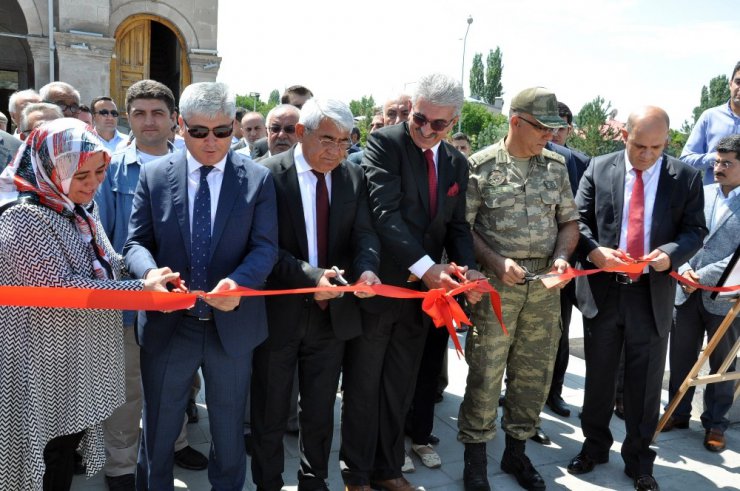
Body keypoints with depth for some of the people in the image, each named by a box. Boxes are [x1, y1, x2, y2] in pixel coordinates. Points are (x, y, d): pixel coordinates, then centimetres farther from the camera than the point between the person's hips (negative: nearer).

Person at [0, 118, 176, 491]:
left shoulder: (82, 216, 7)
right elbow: (62, 287, -27)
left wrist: (153, 284, -4)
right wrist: (141, 289, -27)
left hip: (82, 367, 7)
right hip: (46, 375, -7)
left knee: (68, 454, 20)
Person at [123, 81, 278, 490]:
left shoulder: (258, 179, -3)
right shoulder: (153, 175, -1)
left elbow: (266, 246, -9)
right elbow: (136, 242, -2)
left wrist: (238, 282, -30)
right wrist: (151, 272, -26)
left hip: (232, 324, 0)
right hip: (167, 323, 1)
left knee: (229, 429, 19)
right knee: (157, 430, 17)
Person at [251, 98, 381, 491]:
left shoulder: (353, 177, 2)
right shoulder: (268, 174, -11)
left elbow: (364, 234, -4)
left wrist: (366, 268, -26)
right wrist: (309, 275, -30)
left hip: (332, 312, 4)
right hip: (279, 311, -3)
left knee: (320, 410, 19)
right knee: (270, 411, 15)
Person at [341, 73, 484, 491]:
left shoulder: (457, 164, 10)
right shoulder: (385, 143, -10)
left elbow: (457, 226, 10)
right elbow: (385, 212, -20)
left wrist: (468, 267, -10)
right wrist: (424, 265, -29)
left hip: (422, 291, 6)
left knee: (400, 390, 18)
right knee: (363, 388, 8)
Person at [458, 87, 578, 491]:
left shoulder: (556, 166, 8)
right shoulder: (481, 165, -6)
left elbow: (569, 221, 12)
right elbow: (463, 226, -6)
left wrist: (561, 256, -7)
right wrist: (496, 262, -18)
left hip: (545, 284, 5)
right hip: (496, 282, -4)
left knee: (534, 371, 11)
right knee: (485, 372, 1)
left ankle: (516, 451, 29)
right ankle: (475, 458, 18)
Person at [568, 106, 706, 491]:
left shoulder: (686, 177, 1)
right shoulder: (599, 169, 0)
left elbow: (694, 230, 2)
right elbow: (578, 220, 1)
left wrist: (670, 253, -19)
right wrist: (595, 252, -18)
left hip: (653, 295, 0)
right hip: (602, 290, 0)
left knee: (645, 383, 10)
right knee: (598, 376, 14)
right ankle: (594, 446, 34)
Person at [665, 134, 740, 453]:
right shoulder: (701, 193, 7)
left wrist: (704, 277, -17)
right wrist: (684, 269, -9)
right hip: (687, 292, 4)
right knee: (681, 357, 12)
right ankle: (678, 413, 28)